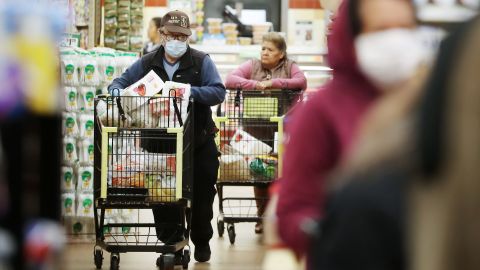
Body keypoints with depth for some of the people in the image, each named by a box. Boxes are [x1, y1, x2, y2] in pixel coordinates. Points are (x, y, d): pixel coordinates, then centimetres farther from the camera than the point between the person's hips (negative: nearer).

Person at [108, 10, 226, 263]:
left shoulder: (201, 61, -5)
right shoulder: (148, 63, 3)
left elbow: (218, 92, -15)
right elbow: (121, 81, 8)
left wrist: (190, 91, -30)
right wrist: (116, 90, -16)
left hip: (199, 142, -2)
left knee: (201, 194, 10)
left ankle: (201, 242, 30)